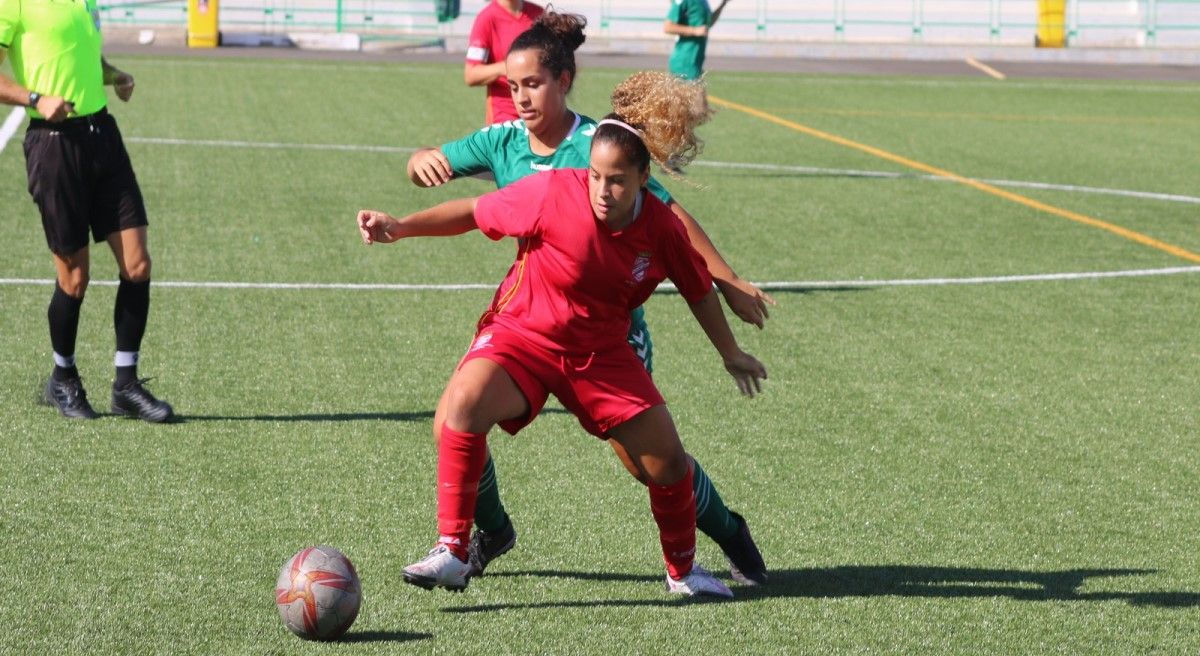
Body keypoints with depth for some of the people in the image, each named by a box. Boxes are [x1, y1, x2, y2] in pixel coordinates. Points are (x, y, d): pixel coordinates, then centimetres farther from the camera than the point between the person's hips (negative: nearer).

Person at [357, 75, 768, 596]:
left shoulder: (662, 227, -11)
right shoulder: (553, 194, -22)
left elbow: (698, 290, 7)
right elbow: (475, 212, -9)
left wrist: (730, 354, 19)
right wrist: (400, 227, -18)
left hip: (601, 353, 3)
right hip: (521, 336, -3)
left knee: (668, 463, 1)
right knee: (462, 403, -33)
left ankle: (682, 570, 30)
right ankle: (452, 553, -25)